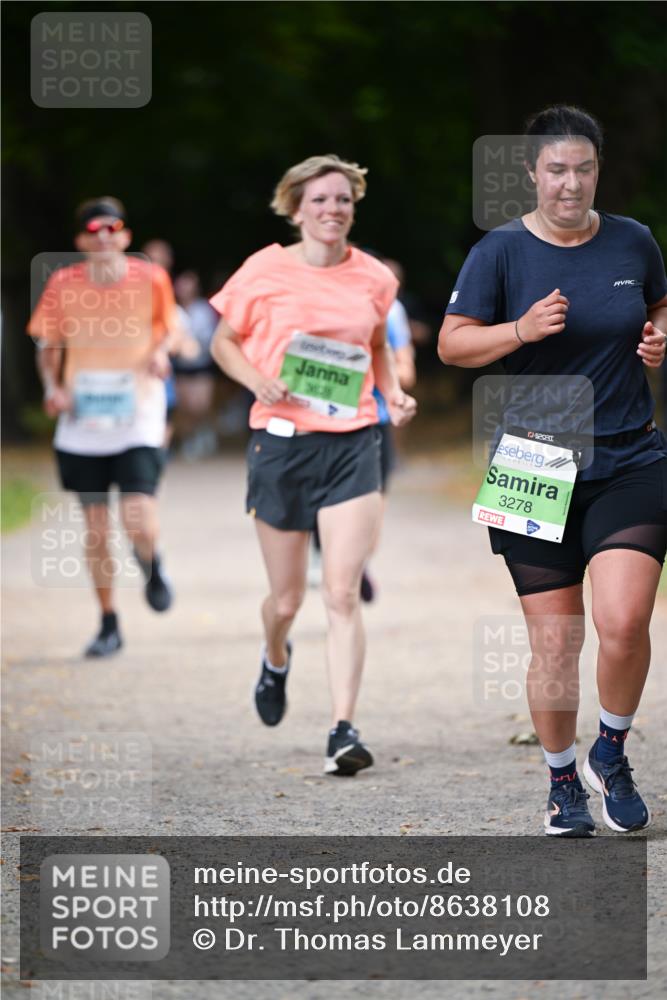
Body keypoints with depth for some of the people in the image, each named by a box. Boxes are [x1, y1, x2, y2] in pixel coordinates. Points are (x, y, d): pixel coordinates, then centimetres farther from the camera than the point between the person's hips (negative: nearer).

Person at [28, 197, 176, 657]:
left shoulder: (150, 279, -5)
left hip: (137, 421, -2)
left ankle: (153, 567, 22)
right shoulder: (64, 285, -3)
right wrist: (53, 388, -7)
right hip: (83, 420, 2)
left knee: (140, 520, -15)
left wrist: (160, 353, -9)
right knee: (96, 526, 5)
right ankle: (109, 624, 20)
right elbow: (49, 346, 9)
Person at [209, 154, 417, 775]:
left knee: (342, 593, -12)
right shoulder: (265, 271, -2)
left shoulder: (374, 278, 5)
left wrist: (393, 393, 6)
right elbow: (224, 342, 8)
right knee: (286, 599, 10)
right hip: (280, 440, -1)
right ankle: (275, 660, 46)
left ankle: (343, 730, -13)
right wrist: (257, 380, -11)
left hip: (352, 444, 1)